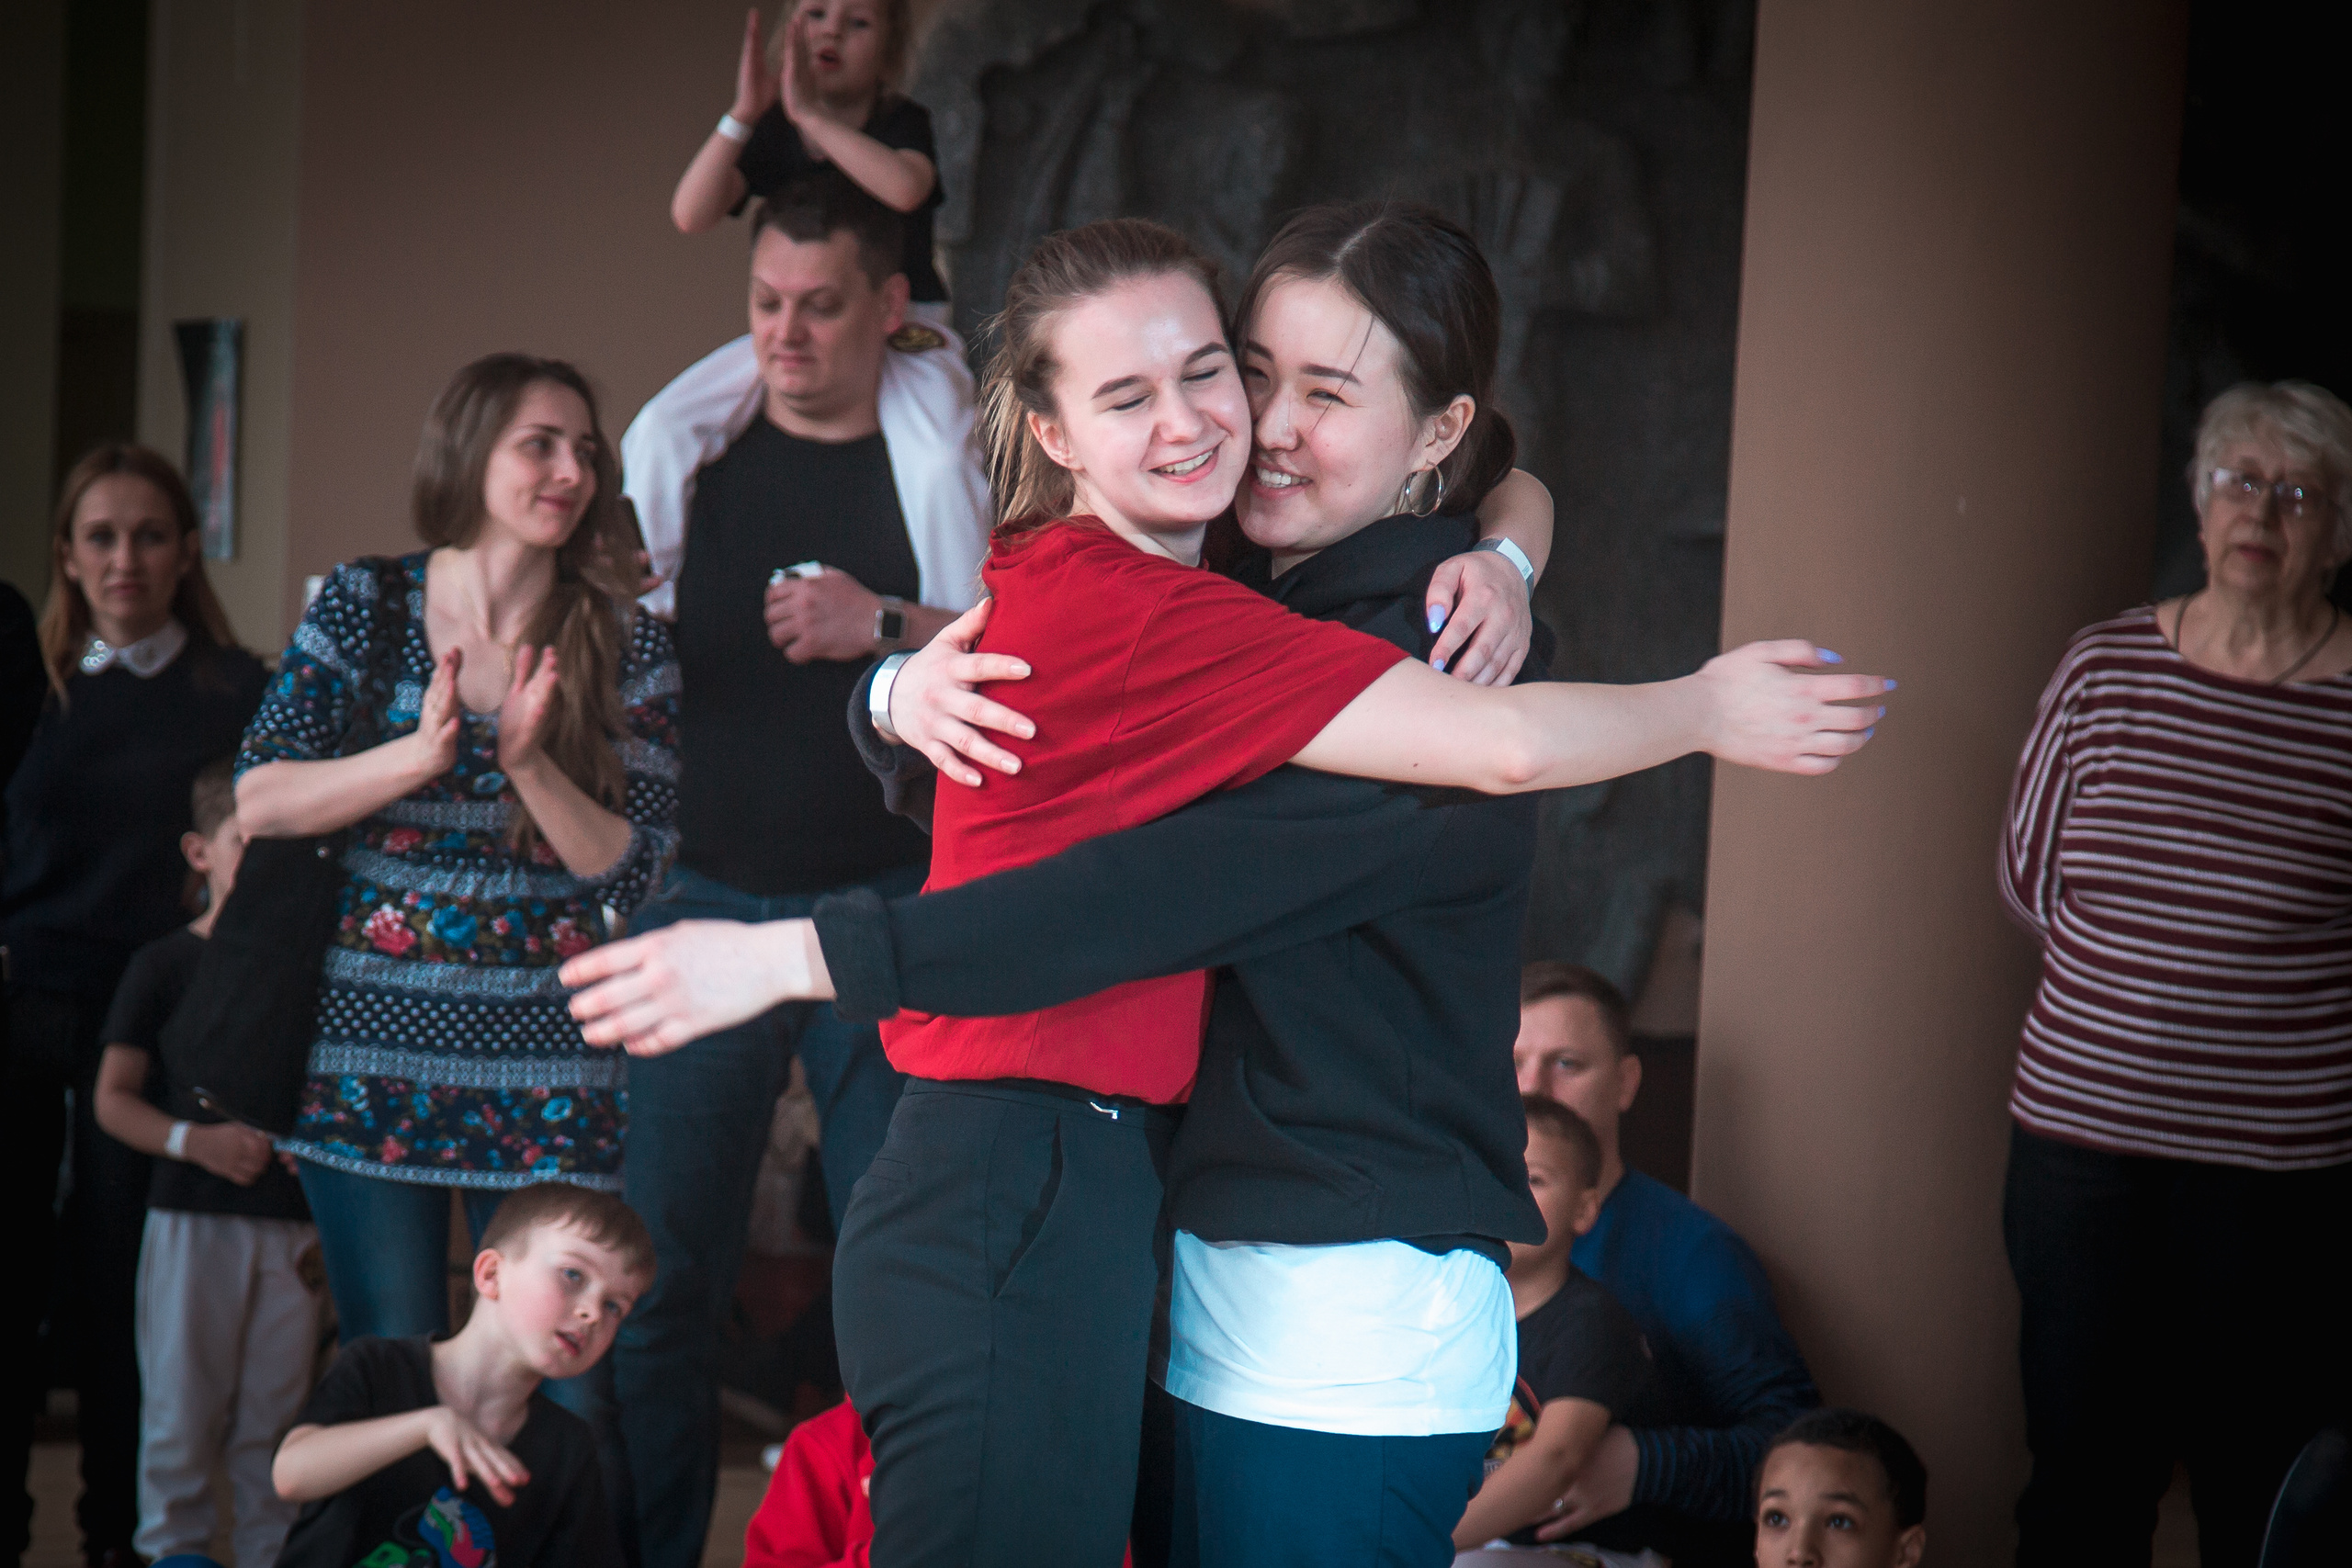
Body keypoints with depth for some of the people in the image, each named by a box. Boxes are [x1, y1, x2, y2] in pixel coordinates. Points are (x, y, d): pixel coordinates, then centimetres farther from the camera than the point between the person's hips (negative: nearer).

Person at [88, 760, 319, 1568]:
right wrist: (193, 1141, -16)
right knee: (182, 1411, 0)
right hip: (192, 1218, -2)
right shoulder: (164, 964, 1)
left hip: (292, 1223, 2)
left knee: (275, 1417, 6)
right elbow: (112, 1098, -1)